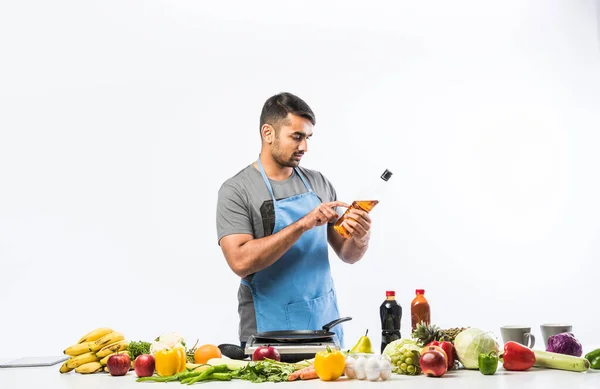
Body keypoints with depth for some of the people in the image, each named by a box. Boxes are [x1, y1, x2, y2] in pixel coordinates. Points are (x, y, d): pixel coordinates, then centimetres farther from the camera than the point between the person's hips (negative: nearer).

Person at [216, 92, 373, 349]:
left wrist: (360, 239, -13)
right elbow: (240, 262, -21)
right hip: (268, 333, -4)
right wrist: (303, 224, -24)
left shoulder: (319, 183, 5)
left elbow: (347, 255, 10)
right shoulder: (236, 190, -8)